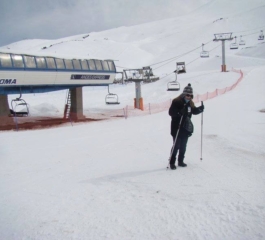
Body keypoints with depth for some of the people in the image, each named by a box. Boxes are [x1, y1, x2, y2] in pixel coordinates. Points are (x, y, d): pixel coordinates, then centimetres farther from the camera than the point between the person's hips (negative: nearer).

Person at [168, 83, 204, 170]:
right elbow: (171, 112, -19)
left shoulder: (190, 103, 9)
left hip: (186, 128, 7)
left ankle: (180, 161, 25)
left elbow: (194, 111, 23)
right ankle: (172, 162, 4)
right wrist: (179, 112, -36)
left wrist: (200, 109, 2)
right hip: (177, 128, -7)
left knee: (183, 146, 13)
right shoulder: (176, 102, -14)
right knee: (176, 146, -5)